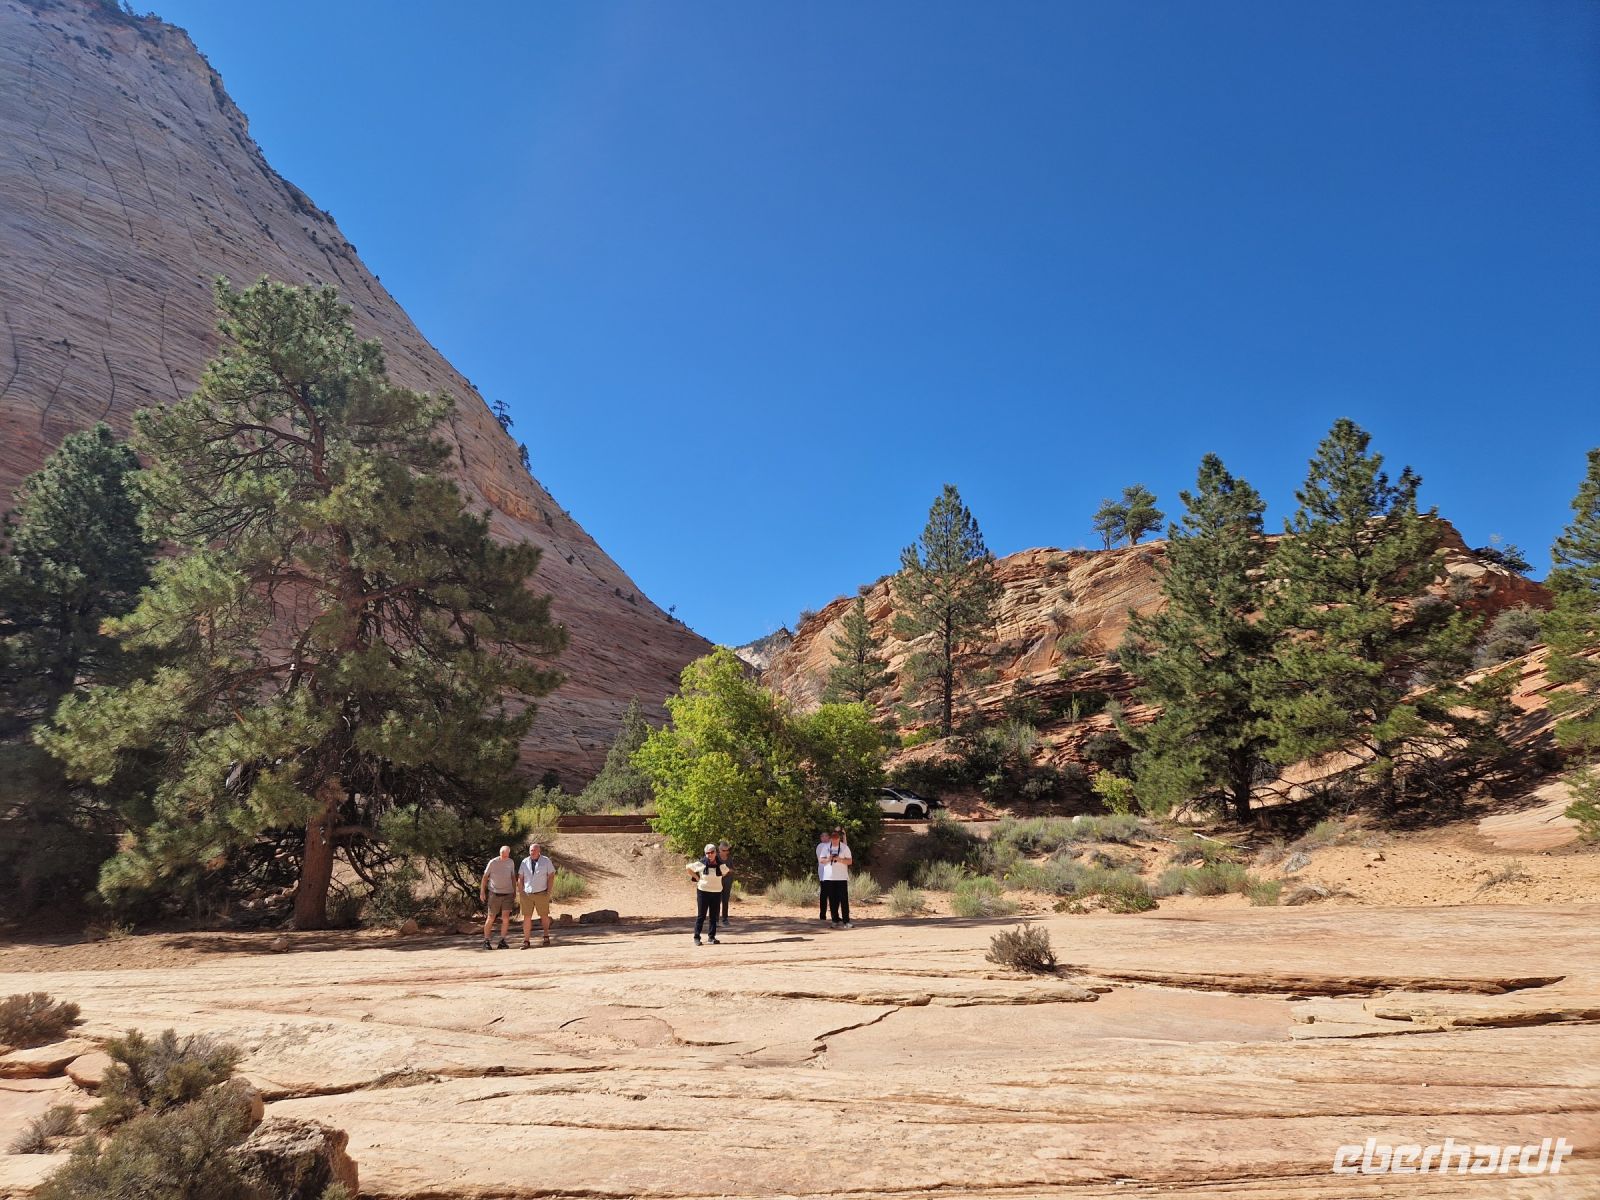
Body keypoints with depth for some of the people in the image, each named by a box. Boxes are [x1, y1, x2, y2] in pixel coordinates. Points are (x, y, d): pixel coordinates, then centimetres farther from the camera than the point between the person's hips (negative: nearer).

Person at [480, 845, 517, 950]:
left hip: (508, 894, 2)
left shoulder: (511, 862, 6)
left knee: (506, 918, -8)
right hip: (494, 894, -2)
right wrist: (482, 892, -4)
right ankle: (486, 941, 15)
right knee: (490, 918, 3)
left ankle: (502, 941, -1)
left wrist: (515, 891, 16)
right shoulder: (493, 862, -6)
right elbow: (485, 876, 0)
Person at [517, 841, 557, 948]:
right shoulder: (525, 862, 4)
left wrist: (549, 891, -6)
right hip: (527, 894, 1)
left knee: (544, 916, 9)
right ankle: (526, 941, 3)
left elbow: (551, 875, 1)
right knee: (527, 917, -2)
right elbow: (520, 878, 6)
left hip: (541, 894, -1)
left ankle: (546, 936, 27)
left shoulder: (546, 861, 0)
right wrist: (520, 893, 0)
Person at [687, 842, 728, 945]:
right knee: (701, 915, -1)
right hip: (703, 892, -3)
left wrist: (716, 879, 10)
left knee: (714, 916, 7)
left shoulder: (720, 865, 0)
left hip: (717, 893, 3)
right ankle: (696, 937, 6)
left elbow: (726, 872, 20)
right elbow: (688, 868, 3)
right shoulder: (701, 864, -9)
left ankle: (712, 937, 16)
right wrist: (696, 878, -2)